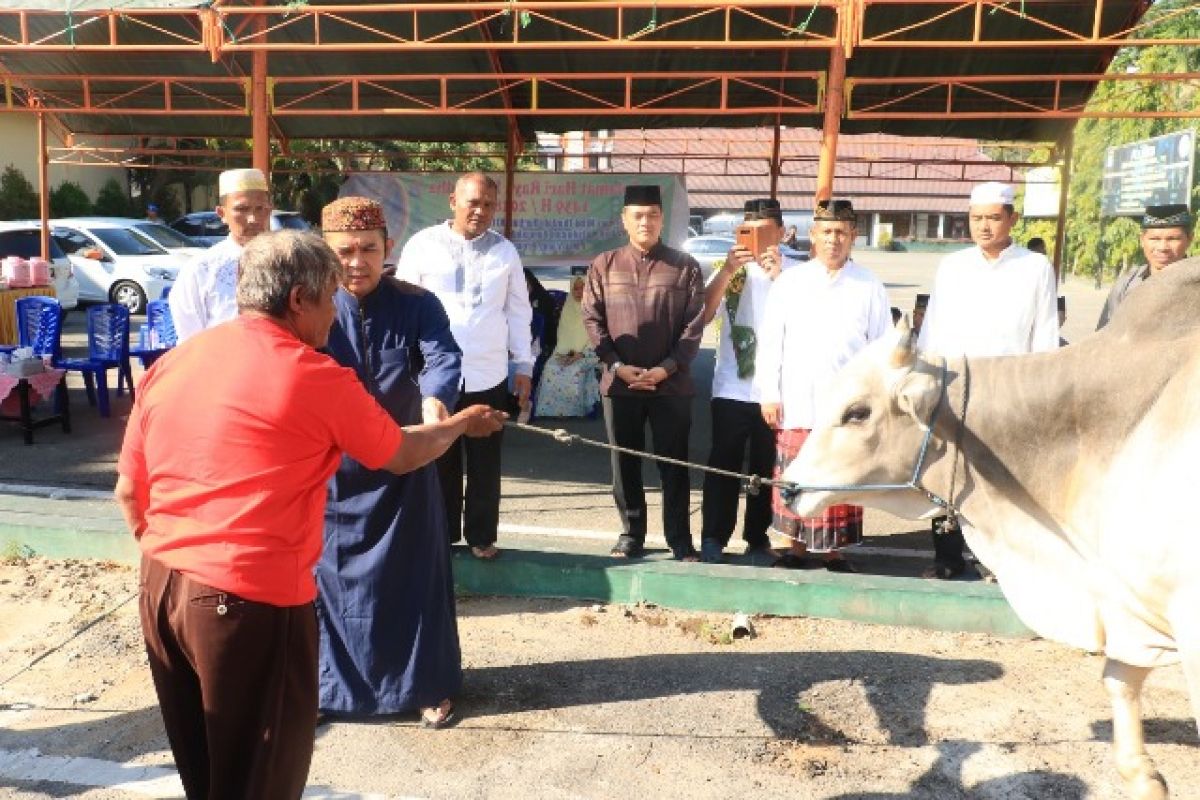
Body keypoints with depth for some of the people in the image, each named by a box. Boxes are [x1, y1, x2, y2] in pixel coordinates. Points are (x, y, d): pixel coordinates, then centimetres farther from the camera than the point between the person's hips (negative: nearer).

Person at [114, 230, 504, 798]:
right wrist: (460, 425, 22)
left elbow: (129, 492, 12)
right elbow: (403, 455, 4)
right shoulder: (316, 376, -10)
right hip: (251, 599, -7)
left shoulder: (170, 364, 6)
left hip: (160, 588, 7)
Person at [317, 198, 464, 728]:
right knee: (326, 575, 10)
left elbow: (444, 357, -26)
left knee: (414, 576, 8)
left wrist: (436, 399, -49)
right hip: (331, 467, 1)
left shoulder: (417, 305, -8)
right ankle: (326, 681, 30)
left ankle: (426, 685, 25)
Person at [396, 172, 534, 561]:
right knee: (441, 462, 10)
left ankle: (481, 535, 24)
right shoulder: (423, 245, -2)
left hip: (489, 376, 2)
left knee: (485, 464, 10)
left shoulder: (505, 250, 6)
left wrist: (524, 366, 8)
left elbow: (518, 310, 10)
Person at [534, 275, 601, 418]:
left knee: (575, 371, -34)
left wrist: (580, 354, -15)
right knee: (550, 369, -27)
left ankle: (572, 415, -27)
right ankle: (548, 414, -24)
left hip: (586, 355, -3)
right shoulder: (567, 310, 19)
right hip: (566, 354, 3)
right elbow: (561, 337, 15)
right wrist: (563, 353, -4)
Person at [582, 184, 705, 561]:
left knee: (674, 464, 6)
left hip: (671, 384, -1)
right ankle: (631, 534, 24)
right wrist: (617, 366, -10)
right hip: (618, 384, 1)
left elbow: (695, 324, -1)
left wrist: (667, 367, -12)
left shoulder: (685, 266, 3)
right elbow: (592, 320, 2)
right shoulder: (603, 265, 6)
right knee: (624, 464, 10)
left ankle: (680, 539, 18)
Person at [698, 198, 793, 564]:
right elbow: (703, 314, -6)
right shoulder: (729, 269, 6)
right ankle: (713, 538, 8)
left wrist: (778, 276, -20)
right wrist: (729, 268, -17)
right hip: (731, 388, 0)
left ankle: (758, 538, 20)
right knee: (723, 465, 2)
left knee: (766, 468, 9)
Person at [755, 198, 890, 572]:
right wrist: (769, 394, -1)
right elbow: (770, 342, 4)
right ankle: (796, 548, 21)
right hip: (796, 406, 0)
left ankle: (833, 551, 20)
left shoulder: (870, 287, 4)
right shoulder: (789, 282, 4)